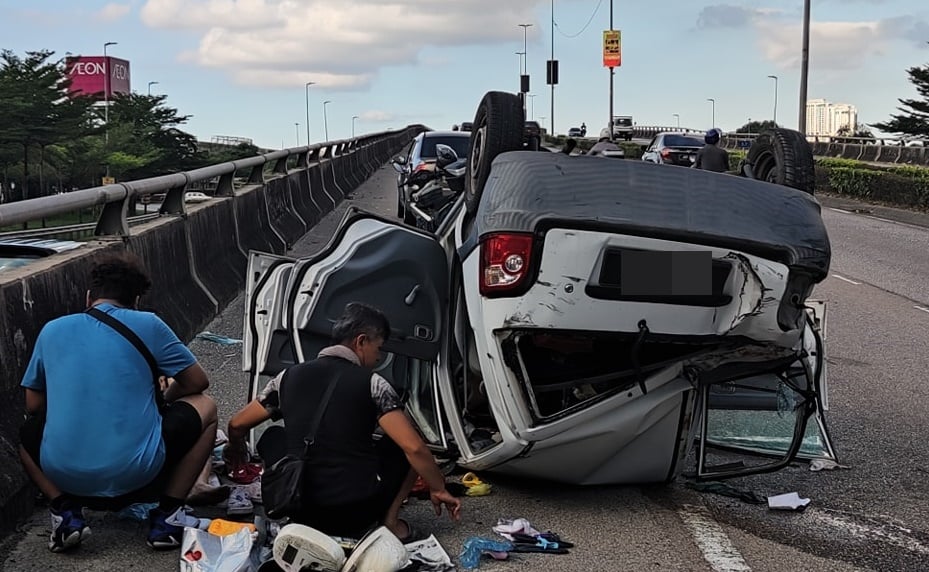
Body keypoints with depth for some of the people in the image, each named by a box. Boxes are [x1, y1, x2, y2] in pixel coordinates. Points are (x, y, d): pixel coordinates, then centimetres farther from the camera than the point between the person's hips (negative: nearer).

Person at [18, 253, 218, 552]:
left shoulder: (52, 330, 10)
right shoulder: (147, 325, 2)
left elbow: (34, 406, 18)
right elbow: (198, 382, 11)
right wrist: (163, 399, 31)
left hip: (64, 475, 3)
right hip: (136, 473, -3)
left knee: (29, 432, 36)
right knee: (205, 408, 21)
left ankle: (65, 512, 12)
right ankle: (167, 516, 12)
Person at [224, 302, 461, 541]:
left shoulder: (289, 376, 6)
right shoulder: (372, 384, -6)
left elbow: (236, 425, 16)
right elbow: (414, 448, -13)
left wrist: (236, 450, 39)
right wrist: (439, 490, 2)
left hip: (301, 513, 4)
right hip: (359, 512, -3)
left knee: (271, 439, 28)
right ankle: (390, 520, 5)